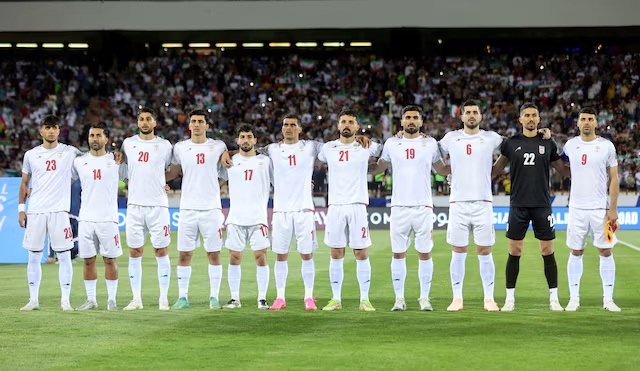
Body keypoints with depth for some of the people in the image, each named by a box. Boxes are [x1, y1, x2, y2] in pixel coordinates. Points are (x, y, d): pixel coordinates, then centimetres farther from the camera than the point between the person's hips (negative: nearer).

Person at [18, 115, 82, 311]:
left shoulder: (69, 152, 4)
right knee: (34, 256, 4)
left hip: (59, 211, -2)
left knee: (64, 256, -3)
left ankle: (65, 300, 2)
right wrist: (21, 209, 8)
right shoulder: (31, 155, 9)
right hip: (35, 211, 2)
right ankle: (33, 300, 11)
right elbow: (24, 183, 15)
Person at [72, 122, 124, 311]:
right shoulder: (79, 161, 8)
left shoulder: (115, 161, 3)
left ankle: (112, 300, 6)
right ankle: (91, 300, 12)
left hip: (108, 218, -2)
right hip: (86, 219, 2)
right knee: (88, 260, 5)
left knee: (110, 259, 0)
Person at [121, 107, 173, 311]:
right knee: (134, 253, 3)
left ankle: (164, 298, 6)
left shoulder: (164, 145, 4)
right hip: (135, 205, 2)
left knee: (161, 251, 0)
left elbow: (172, 169, 15)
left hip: (158, 205, -2)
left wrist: (164, 182, 0)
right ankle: (136, 299, 8)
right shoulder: (128, 143, 8)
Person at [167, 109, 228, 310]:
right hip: (187, 208, 1)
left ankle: (214, 298, 8)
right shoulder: (180, 148, 6)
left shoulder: (218, 146, 3)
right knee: (184, 254, 2)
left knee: (214, 254, 1)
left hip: (211, 208, -1)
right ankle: (183, 297, 9)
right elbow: (173, 172, 17)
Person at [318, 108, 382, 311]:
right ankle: (336, 299, 11)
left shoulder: (366, 146, 3)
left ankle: (365, 299, 6)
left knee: (361, 253, -1)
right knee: (336, 254, 4)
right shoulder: (328, 148, 8)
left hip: (358, 206, -1)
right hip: (335, 206, 2)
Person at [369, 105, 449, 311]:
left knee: (425, 253, 1)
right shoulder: (391, 144, 9)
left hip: (423, 207, 0)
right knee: (398, 254, 2)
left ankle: (425, 298, 8)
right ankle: (399, 298, 8)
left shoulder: (430, 144, 8)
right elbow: (377, 169, 20)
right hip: (399, 207, 0)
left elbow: (443, 170, 19)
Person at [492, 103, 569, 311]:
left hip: (542, 206, 0)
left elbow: (563, 170, 15)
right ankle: (510, 298, 9)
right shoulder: (511, 143, 5)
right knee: (514, 251, 1)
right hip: (518, 206, 0)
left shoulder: (548, 144, 6)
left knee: (548, 251, 1)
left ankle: (554, 298, 8)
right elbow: (496, 169, 14)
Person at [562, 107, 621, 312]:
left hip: (600, 208, -1)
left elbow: (614, 178, 0)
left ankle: (608, 299, 5)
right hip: (577, 208, 1)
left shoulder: (606, 146, -1)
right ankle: (574, 298, 9)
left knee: (606, 252, 0)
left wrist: (613, 208, -5)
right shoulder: (570, 145, 4)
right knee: (576, 252, 4)